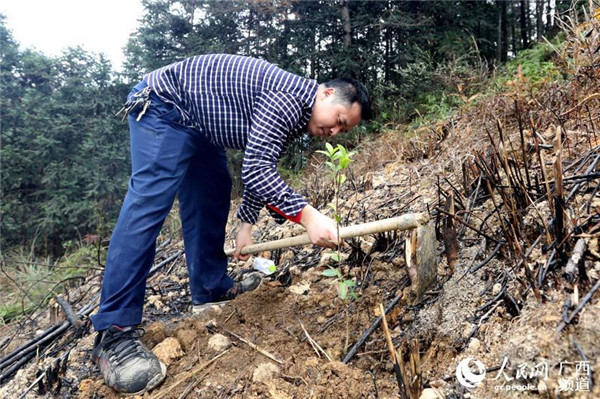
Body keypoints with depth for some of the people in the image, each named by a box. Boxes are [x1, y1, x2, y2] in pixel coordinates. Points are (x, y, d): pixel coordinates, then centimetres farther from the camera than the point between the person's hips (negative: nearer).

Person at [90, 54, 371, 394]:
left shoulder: (296, 115, 6)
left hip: (196, 121, 11)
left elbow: (261, 169, 13)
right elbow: (256, 171, -33)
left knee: (213, 196, 11)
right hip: (163, 103, -11)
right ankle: (115, 332, -19)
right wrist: (307, 215, -41)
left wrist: (247, 223, 12)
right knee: (150, 200, -20)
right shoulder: (289, 98, -25)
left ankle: (211, 287, 21)